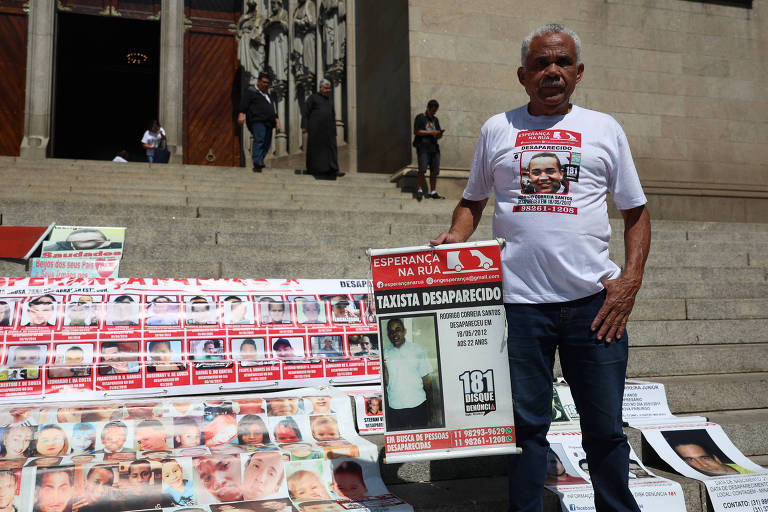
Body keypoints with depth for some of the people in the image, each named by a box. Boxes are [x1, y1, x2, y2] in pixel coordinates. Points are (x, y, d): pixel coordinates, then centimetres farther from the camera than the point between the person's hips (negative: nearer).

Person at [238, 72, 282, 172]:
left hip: (268, 123, 8)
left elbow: (273, 110, 33)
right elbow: (244, 104, -5)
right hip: (257, 121, -8)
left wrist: (277, 122, 27)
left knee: (267, 143, 4)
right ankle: (257, 164, -28)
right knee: (258, 141, -20)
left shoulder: (267, 96, 30)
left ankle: (260, 161, 14)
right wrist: (241, 114, -20)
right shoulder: (251, 92, 7)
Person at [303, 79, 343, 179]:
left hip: (328, 129, 4)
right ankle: (312, 169, 8)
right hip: (315, 129, -4)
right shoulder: (312, 98, 3)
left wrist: (334, 130, 14)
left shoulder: (330, 100, 18)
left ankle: (333, 170, -11)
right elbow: (306, 113, -1)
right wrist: (304, 126, -10)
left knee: (331, 148, -6)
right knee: (314, 148, -1)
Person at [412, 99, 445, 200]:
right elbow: (416, 131, -5)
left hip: (434, 147, 5)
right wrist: (431, 132, -11)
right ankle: (419, 190, -10)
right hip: (423, 147, -5)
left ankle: (433, 192, 5)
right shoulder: (420, 118, 6)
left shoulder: (435, 120, 24)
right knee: (422, 169, -16)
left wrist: (439, 135, 1)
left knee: (435, 171, 0)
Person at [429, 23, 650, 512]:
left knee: (606, 426, 8)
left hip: (595, 299, 1)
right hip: (519, 300, 0)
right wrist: (455, 236, -2)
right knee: (526, 424, 7)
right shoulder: (497, 129, 11)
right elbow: (473, 201, 19)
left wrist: (631, 279, -1)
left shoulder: (605, 129, 11)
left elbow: (637, 211, 12)